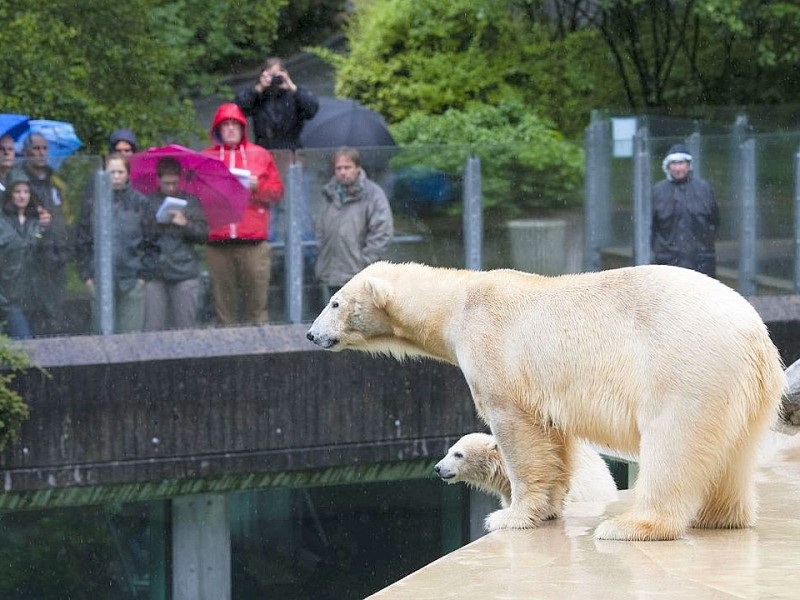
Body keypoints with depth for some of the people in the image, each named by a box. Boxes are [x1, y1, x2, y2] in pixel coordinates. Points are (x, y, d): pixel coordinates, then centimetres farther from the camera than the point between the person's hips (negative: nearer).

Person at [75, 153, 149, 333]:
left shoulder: (140, 203, 5)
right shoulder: (92, 203, 6)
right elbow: (81, 242, 9)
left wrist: (144, 274, -3)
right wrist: (86, 275, 2)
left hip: (132, 279, -1)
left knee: (132, 332, -2)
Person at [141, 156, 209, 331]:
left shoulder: (190, 202, 10)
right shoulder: (148, 203, 7)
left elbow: (203, 235, 5)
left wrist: (185, 224, -10)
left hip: (184, 272, 0)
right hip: (155, 274, 0)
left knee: (185, 327, 0)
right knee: (153, 328, -3)